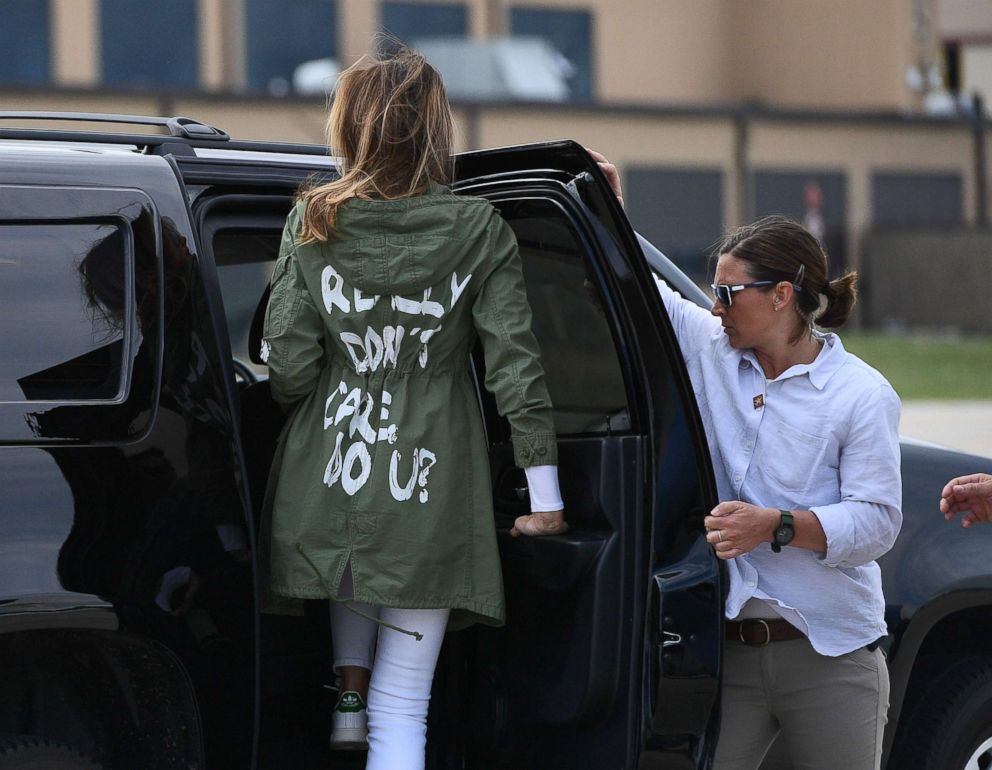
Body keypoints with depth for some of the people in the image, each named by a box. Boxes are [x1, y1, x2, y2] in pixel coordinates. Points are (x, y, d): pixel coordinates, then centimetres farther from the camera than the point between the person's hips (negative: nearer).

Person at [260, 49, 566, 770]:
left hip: (326, 484, 2)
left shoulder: (314, 223, -1)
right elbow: (517, 365, -6)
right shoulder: (478, 229, -4)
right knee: (401, 707, 1)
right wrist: (545, 496, -2)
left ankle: (349, 689, 25)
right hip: (429, 494, -2)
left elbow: (288, 366, -3)